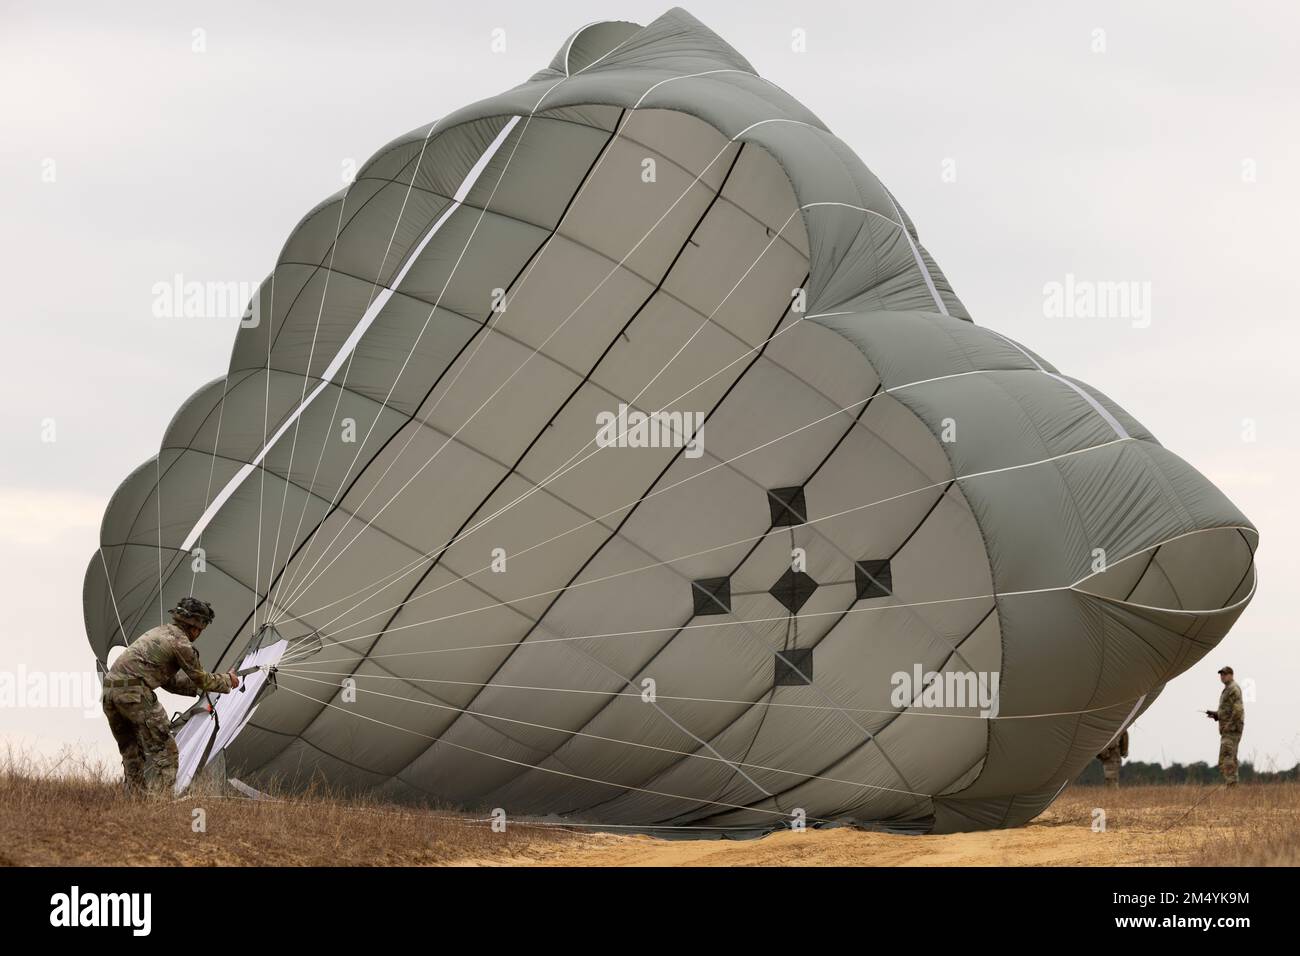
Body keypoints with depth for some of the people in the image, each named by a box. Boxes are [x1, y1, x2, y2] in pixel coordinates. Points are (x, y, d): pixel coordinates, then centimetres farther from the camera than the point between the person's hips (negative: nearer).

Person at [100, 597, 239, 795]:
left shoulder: (159, 632, 25)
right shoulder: (181, 643, -3)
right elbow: (201, 679, 7)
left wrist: (198, 688, 31)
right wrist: (228, 681, 23)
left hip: (110, 690, 9)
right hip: (135, 693, -9)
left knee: (132, 754, 17)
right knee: (164, 752, -4)